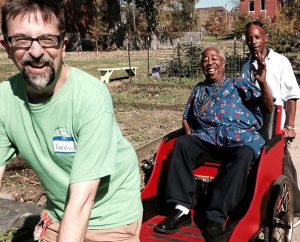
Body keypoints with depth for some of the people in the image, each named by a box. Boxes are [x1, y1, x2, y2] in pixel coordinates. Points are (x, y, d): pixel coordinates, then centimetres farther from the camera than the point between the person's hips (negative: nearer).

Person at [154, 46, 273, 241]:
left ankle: (217, 217, -35)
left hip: (240, 137, -3)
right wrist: (191, 137, 8)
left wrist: (263, 82, -8)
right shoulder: (198, 90, 26)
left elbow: (269, 108, 8)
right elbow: (186, 119, 29)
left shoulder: (239, 84, 15)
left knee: (244, 154, -37)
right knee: (182, 143, -27)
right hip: (207, 137, 3)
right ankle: (182, 208, -28)